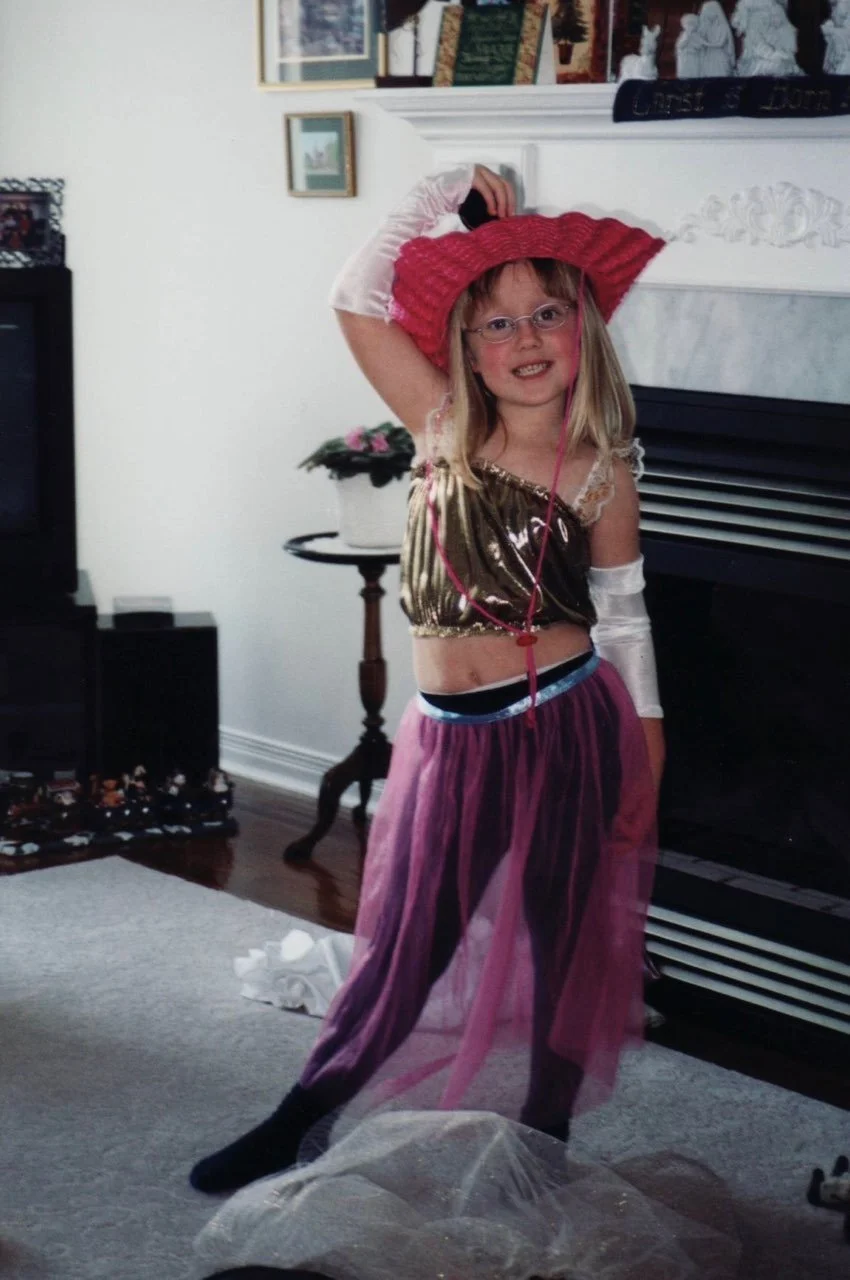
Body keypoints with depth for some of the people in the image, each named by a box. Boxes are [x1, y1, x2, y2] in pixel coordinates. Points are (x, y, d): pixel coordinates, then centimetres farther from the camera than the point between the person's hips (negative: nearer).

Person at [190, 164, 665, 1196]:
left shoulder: (600, 473, -4)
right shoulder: (443, 432, 0)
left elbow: (622, 616, 3)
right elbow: (356, 300, -5)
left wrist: (643, 752, 3)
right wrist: (441, 195, -7)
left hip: (565, 731, -2)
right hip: (450, 739, 2)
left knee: (556, 951, 10)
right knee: (408, 951, 10)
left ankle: (541, 1147, 25)